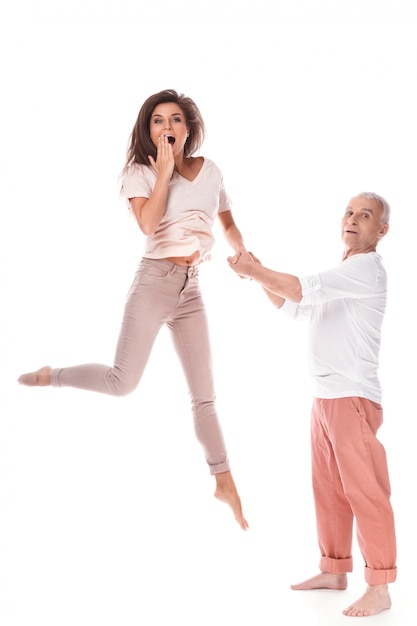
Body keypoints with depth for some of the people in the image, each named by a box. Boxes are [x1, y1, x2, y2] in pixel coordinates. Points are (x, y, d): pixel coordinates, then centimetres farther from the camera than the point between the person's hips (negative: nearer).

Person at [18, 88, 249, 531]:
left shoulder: (210, 172, 10)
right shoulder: (140, 172, -2)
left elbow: (229, 227, 22)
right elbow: (148, 225, -20)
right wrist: (164, 171, -16)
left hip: (191, 290, 4)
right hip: (154, 282, -4)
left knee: (204, 394, 8)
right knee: (122, 382, -14)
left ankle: (224, 482, 17)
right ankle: (51, 376, 12)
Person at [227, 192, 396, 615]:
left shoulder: (366, 268, -10)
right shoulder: (341, 276, 22)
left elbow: (302, 289, -19)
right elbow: (292, 306, 25)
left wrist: (255, 271, -9)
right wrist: (259, 275, 10)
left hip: (354, 397, -9)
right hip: (325, 395, 9)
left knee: (364, 489, -7)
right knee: (328, 487, 12)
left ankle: (379, 587, -2)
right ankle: (334, 570, 22)